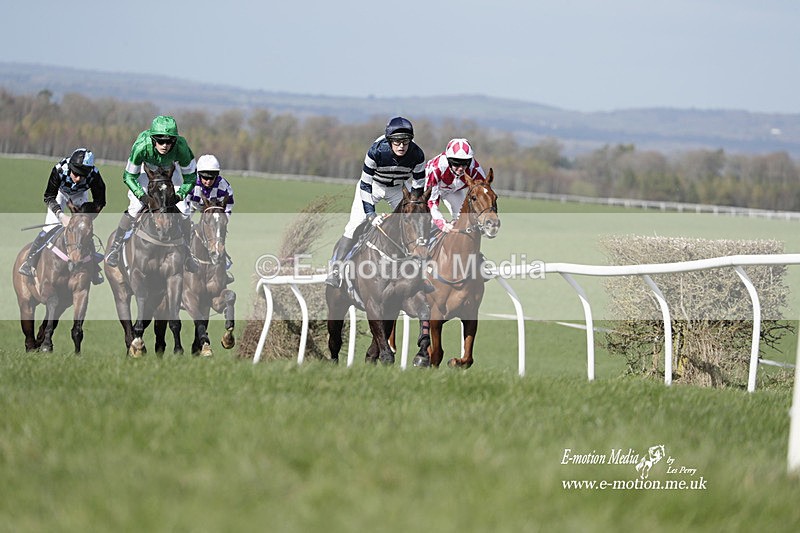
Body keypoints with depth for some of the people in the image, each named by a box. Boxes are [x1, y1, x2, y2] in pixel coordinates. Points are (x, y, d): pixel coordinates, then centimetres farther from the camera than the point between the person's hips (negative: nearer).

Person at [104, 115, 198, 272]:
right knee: (135, 207, -19)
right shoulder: (142, 146, -40)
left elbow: (190, 175, -20)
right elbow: (129, 175, -26)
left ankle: (186, 252, 13)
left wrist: (180, 194, -33)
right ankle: (114, 247, -4)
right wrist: (141, 194, -38)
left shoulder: (180, 146, -37)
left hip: (169, 172, 2)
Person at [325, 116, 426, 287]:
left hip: (398, 189, 3)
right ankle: (335, 270, -14)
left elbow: (419, 187, -13)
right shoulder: (376, 151, -34)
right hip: (373, 185, -3)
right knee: (355, 224, -15)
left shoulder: (417, 155, -26)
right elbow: (365, 185, -26)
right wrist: (371, 214, -31)